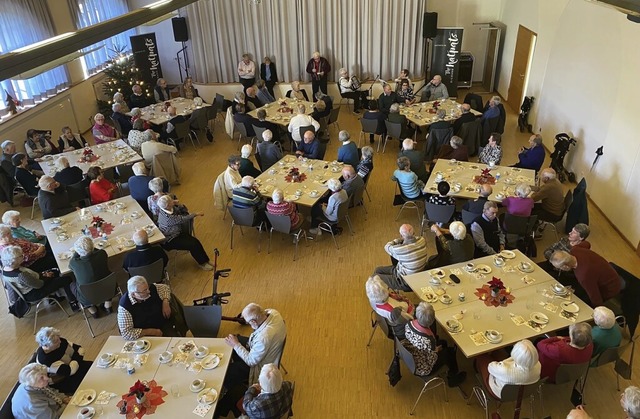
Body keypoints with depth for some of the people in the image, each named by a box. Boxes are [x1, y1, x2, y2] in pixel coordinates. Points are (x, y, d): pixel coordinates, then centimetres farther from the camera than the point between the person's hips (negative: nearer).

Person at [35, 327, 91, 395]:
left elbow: (79, 348, -1)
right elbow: (69, 370, -32)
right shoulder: (45, 358, -32)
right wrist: (78, 359, -18)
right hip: (61, 382, -7)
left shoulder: (59, 342, -13)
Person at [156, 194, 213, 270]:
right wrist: (196, 214, -14)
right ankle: (202, 263, 6)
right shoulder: (167, 217, -32)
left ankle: (205, 260, 3)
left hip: (178, 233, 8)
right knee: (192, 245, -14)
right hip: (170, 241, -8)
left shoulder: (164, 209, -6)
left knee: (196, 241, -8)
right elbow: (182, 219, -24)